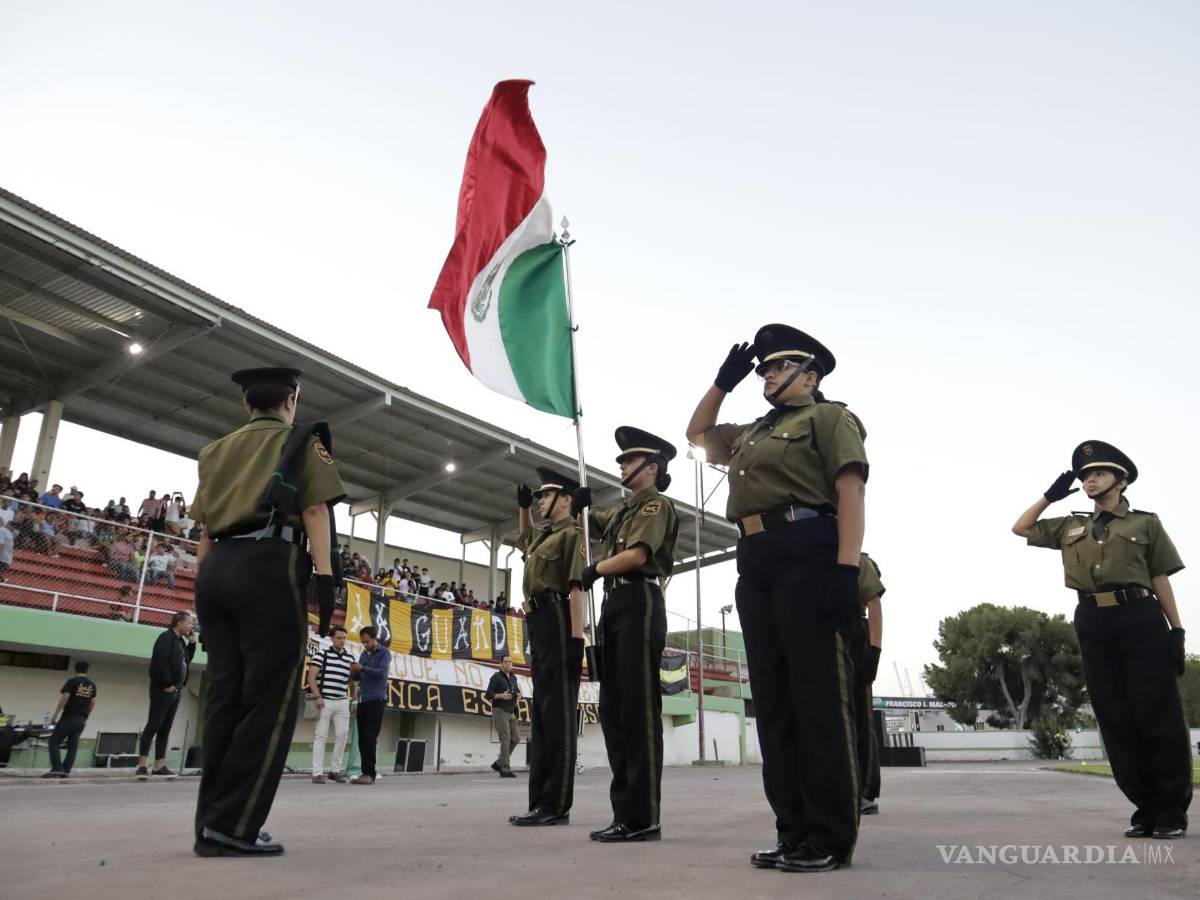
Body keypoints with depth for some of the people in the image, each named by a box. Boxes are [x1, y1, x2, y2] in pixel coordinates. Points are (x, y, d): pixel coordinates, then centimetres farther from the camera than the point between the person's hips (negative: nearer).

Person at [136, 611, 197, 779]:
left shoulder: (180, 640, 18)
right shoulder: (166, 637, -10)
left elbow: (186, 660, 24)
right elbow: (160, 661, -21)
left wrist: (191, 642, 13)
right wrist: (166, 684, -20)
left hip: (175, 691, 9)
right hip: (162, 690, -9)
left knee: (165, 728, 8)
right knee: (153, 726, -7)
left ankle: (159, 766, 11)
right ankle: (141, 766, -5)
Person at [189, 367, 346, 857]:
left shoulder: (217, 450, 25)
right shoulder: (302, 441, 9)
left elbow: (205, 528, 19)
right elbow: (315, 510, -5)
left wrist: (204, 588, 20)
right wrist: (325, 577, -11)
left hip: (217, 568, 7)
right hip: (269, 566, -6)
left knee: (225, 698, 8)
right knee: (269, 701, -5)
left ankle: (211, 824, 9)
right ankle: (231, 825, -8)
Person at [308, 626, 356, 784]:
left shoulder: (350, 657, 11)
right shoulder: (321, 654, -2)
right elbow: (311, 677, -7)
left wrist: (353, 700, 14)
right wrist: (317, 697, -14)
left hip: (342, 702, 4)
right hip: (324, 701, -4)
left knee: (342, 735, 3)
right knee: (321, 736, -2)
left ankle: (336, 770, 15)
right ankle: (317, 773, 2)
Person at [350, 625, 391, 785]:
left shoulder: (384, 653, -1)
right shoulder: (364, 654, 16)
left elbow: (381, 672, -15)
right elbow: (357, 677, 16)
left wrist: (363, 668, -21)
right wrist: (353, 671, -6)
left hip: (376, 700, -6)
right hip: (362, 700, 6)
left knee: (370, 738, -10)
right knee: (362, 739, 4)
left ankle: (369, 773, -8)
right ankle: (365, 772, 9)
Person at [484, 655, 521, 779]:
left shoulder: (513, 677, 14)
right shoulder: (496, 677, -6)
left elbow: (517, 693, 21)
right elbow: (488, 694, -10)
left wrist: (519, 694, -2)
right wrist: (501, 696, -22)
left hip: (511, 713, 7)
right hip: (500, 712, -7)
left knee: (516, 738, 2)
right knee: (505, 740, -10)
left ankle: (498, 763, 13)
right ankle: (505, 770, -6)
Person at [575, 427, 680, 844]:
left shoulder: (656, 504, -2)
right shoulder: (622, 510, 23)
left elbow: (637, 554, -17)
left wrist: (593, 570, -3)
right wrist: (580, 502, 15)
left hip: (639, 604, -9)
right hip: (613, 606, 9)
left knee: (638, 710, -10)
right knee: (612, 710, 7)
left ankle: (642, 817, -7)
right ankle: (624, 810, 12)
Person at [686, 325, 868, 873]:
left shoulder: (828, 417, 6)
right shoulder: (751, 434, 26)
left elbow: (850, 490, -6)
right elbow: (697, 434, 41)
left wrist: (847, 567, -19)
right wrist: (724, 381, 28)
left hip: (807, 557, -7)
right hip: (754, 566, 8)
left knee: (818, 696, -7)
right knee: (773, 699, 6)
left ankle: (831, 837, 0)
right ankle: (794, 830, 12)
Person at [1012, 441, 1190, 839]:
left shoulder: (1145, 522, 9)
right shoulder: (1070, 527, 18)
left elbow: (1161, 580, 5)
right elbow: (1021, 528, 25)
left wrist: (1177, 631, -1)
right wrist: (1050, 495, 18)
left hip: (1140, 618, -3)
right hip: (1093, 624, 3)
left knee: (1157, 715, -2)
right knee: (1115, 719, 4)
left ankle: (1173, 809, 9)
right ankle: (1146, 807, 13)